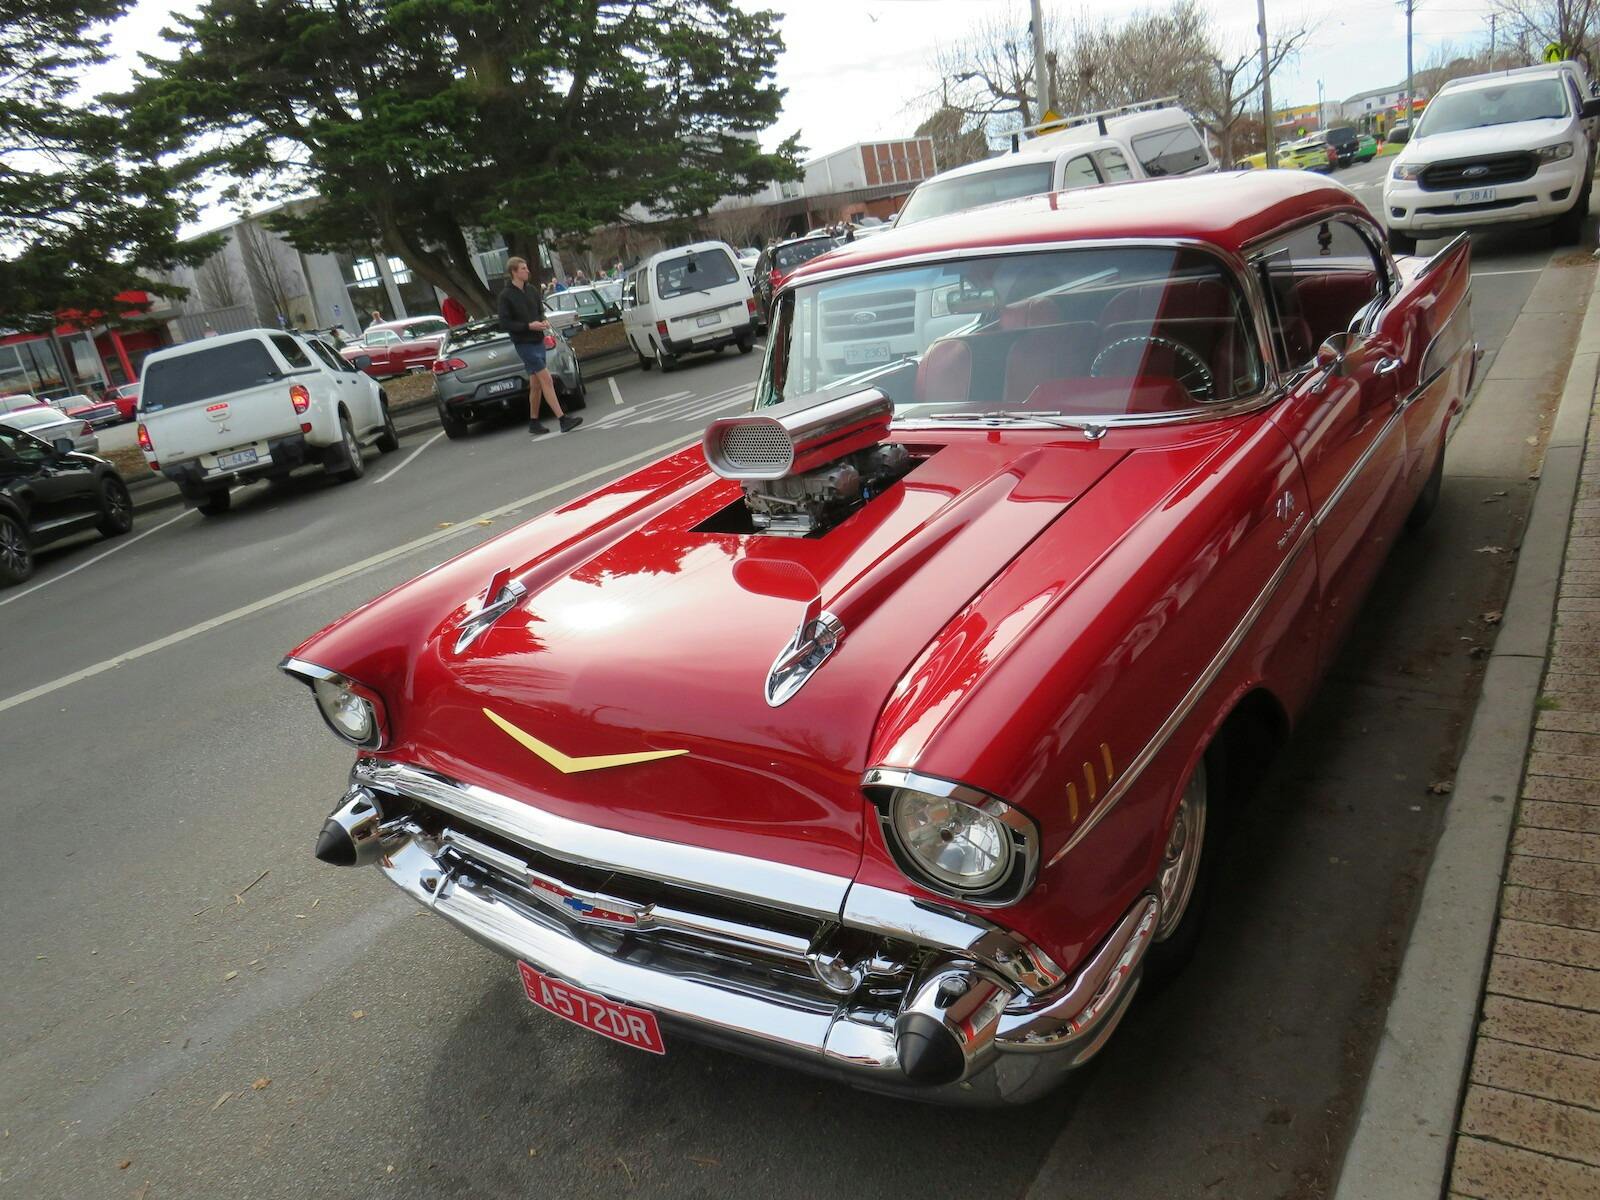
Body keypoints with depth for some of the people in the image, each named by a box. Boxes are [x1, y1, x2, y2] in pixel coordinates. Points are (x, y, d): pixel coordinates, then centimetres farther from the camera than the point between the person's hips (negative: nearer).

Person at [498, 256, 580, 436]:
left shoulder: (532, 291, 9)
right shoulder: (506, 296, -8)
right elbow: (504, 324, -10)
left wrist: (543, 321, -3)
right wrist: (529, 326, -19)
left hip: (538, 341, 6)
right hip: (524, 344, -6)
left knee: (536, 385, 12)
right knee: (547, 380, -13)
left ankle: (533, 423, 22)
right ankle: (563, 420, -15)